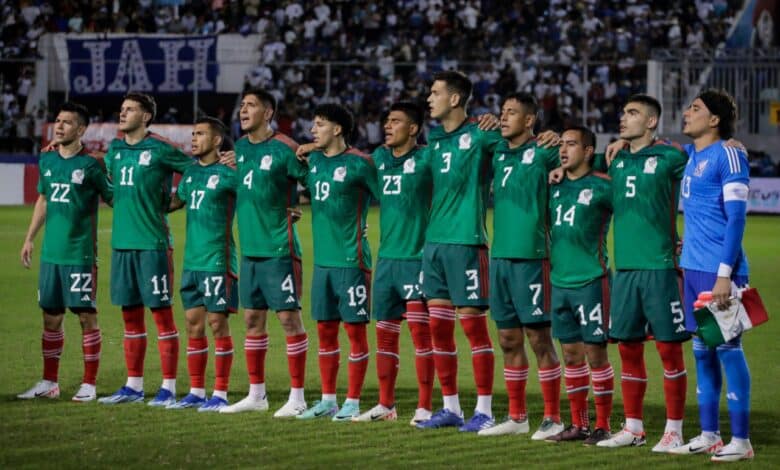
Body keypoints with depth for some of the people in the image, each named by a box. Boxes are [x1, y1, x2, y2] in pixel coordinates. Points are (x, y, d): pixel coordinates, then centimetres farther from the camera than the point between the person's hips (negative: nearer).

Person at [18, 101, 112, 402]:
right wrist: (29, 238, 19)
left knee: (86, 316, -2)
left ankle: (89, 384, 5)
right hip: (51, 253, 6)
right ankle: (49, 382, 20)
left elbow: (114, 198, -5)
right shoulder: (47, 160, 10)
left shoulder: (91, 165, -8)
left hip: (80, 254, -6)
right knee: (51, 317, 11)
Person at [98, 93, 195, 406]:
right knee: (130, 316, 11)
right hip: (122, 242, 6)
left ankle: (168, 388, 1)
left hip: (152, 243, -6)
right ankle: (133, 386, 17)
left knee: (162, 313, -2)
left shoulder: (160, 150, -7)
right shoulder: (115, 149, 12)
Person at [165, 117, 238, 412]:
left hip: (217, 261, -7)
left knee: (217, 323, -3)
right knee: (193, 324, 9)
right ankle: (196, 392, 16)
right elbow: (175, 201, 26)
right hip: (191, 261, 7)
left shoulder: (227, 173, -8)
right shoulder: (190, 172, 14)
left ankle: (220, 395, 2)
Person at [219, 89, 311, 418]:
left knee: (288, 317, -5)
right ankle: (256, 394, 20)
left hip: (278, 248, -7)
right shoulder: (240, 147, 11)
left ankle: (297, 397, -1)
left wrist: (291, 205, -10)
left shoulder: (284, 149, -11)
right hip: (249, 247, 7)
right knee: (252, 319, 11)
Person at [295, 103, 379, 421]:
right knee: (324, 329, 10)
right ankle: (328, 400, 18)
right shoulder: (314, 160, 10)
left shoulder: (358, 163, -9)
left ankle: (353, 402, 4)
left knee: (355, 328, -1)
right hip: (322, 260, 7)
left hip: (350, 260, -7)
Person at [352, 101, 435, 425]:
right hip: (386, 257, 6)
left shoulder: (425, 159, -8)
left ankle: (424, 407, -4)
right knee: (385, 332, 11)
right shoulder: (379, 157, 11)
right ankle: (386, 405, 20)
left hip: (416, 257, -6)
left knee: (420, 330, -8)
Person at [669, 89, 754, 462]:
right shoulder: (690, 154, 13)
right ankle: (708, 435, 16)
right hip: (693, 268, 8)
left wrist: (724, 274, -20)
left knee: (727, 349, -4)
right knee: (702, 350, 10)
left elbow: (736, 217, -15)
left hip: (719, 271, -8)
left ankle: (741, 440, 0)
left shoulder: (727, 154, -11)